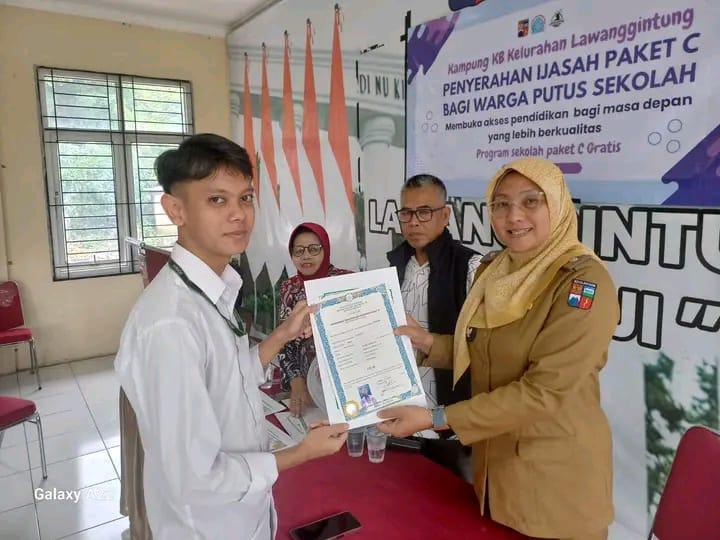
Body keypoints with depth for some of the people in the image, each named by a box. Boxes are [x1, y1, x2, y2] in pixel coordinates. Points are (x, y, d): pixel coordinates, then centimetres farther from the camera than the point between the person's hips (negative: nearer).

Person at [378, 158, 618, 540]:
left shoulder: (584, 281, -21)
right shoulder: (492, 270, 0)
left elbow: (543, 391, -26)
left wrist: (435, 419, -27)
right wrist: (428, 342, -8)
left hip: (555, 471, -6)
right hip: (492, 459, 6)